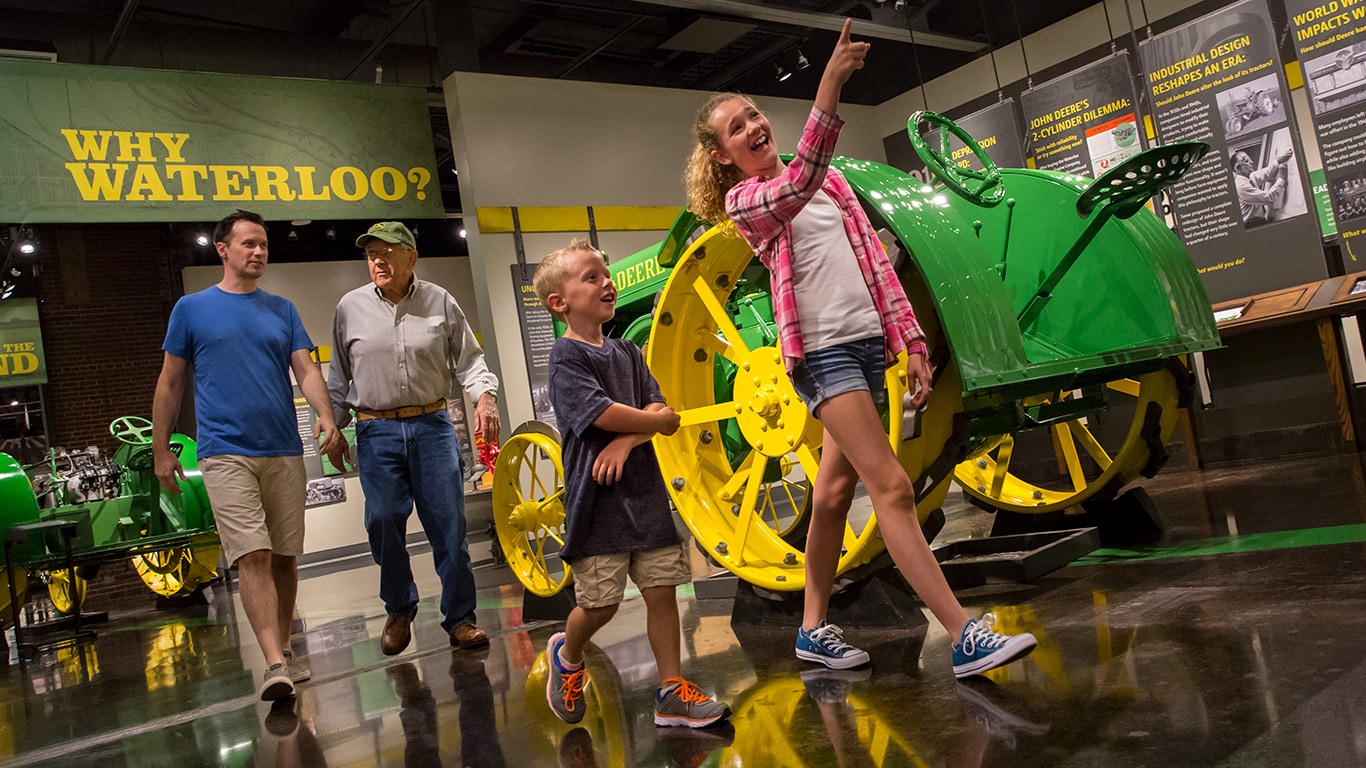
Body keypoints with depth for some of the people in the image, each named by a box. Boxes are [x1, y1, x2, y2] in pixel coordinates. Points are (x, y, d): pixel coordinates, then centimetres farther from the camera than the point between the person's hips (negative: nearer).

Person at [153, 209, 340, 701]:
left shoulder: (282, 310, 13)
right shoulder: (191, 309, 6)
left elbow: (305, 369, 3)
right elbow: (170, 383, 9)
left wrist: (325, 415, -15)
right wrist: (161, 450, 7)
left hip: (284, 452, 3)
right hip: (226, 452, -3)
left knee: (285, 558, 8)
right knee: (253, 557, -13)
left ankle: (283, 653, 21)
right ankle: (275, 666, -16)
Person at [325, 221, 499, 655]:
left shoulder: (439, 302, 4)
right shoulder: (350, 308, 6)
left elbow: (468, 358, 7)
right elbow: (339, 378, 13)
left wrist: (484, 396, -10)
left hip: (432, 426, 0)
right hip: (376, 432, 1)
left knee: (449, 524, -1)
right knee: (383, 525, 2)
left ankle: (459, 618, 10)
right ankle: (399, 611, 25)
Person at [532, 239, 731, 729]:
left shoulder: (626, 353, 13)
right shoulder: (566, 356, -7)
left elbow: (659, 409, 3)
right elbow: (602, 413, -20)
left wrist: (627, 441, -16)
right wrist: (656, 421, -5)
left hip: (645, 491, 6)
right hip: (597, 499, -6)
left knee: (661, 590, 5)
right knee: (601, 602, 1)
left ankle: (671, 694, 15)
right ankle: (567, 656, 32)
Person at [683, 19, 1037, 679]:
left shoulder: (832, 182, 17)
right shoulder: (743, 200, -1)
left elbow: (875, 260, 15)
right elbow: (796, 188, -24)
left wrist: (909, 340, 7)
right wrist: (829, 84, -35)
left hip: (869, 341, 6)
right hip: (821, 349, -6)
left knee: (836, 488, 11)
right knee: (891, 487, -13)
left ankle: (813, 629, 23)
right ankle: (965, 637, -12)